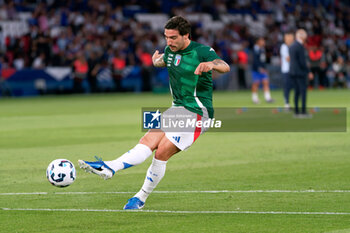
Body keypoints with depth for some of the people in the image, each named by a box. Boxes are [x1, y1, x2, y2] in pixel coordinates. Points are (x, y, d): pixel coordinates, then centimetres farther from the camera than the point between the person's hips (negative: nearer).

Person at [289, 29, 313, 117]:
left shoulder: (291, 46, 12)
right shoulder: (300, 47, -15)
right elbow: (302, 62, -18)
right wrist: (308, 72, -10)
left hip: (293, 72, 8)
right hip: (300, 72, -8)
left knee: (297, 92, 10)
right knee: (303, 91, -5)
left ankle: (296, 111, 9)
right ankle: (303, 112, -7)